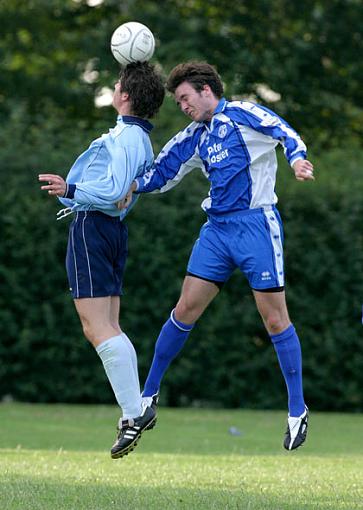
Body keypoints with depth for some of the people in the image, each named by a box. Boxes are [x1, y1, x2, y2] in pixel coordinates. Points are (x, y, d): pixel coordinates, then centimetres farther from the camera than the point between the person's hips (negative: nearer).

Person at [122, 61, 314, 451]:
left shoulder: (241, 115, -4)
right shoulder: (195, 138, 16)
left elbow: (283, 131, -18)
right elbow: (163, 171, 18)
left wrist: (296, 157, -39)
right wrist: (133, 186, -2)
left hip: (256, 225, -6)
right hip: (217, 229, 6)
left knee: (274, 318, -4)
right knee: (185, 310, 4)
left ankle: (297, 411, 5)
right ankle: (149, 395, 13)